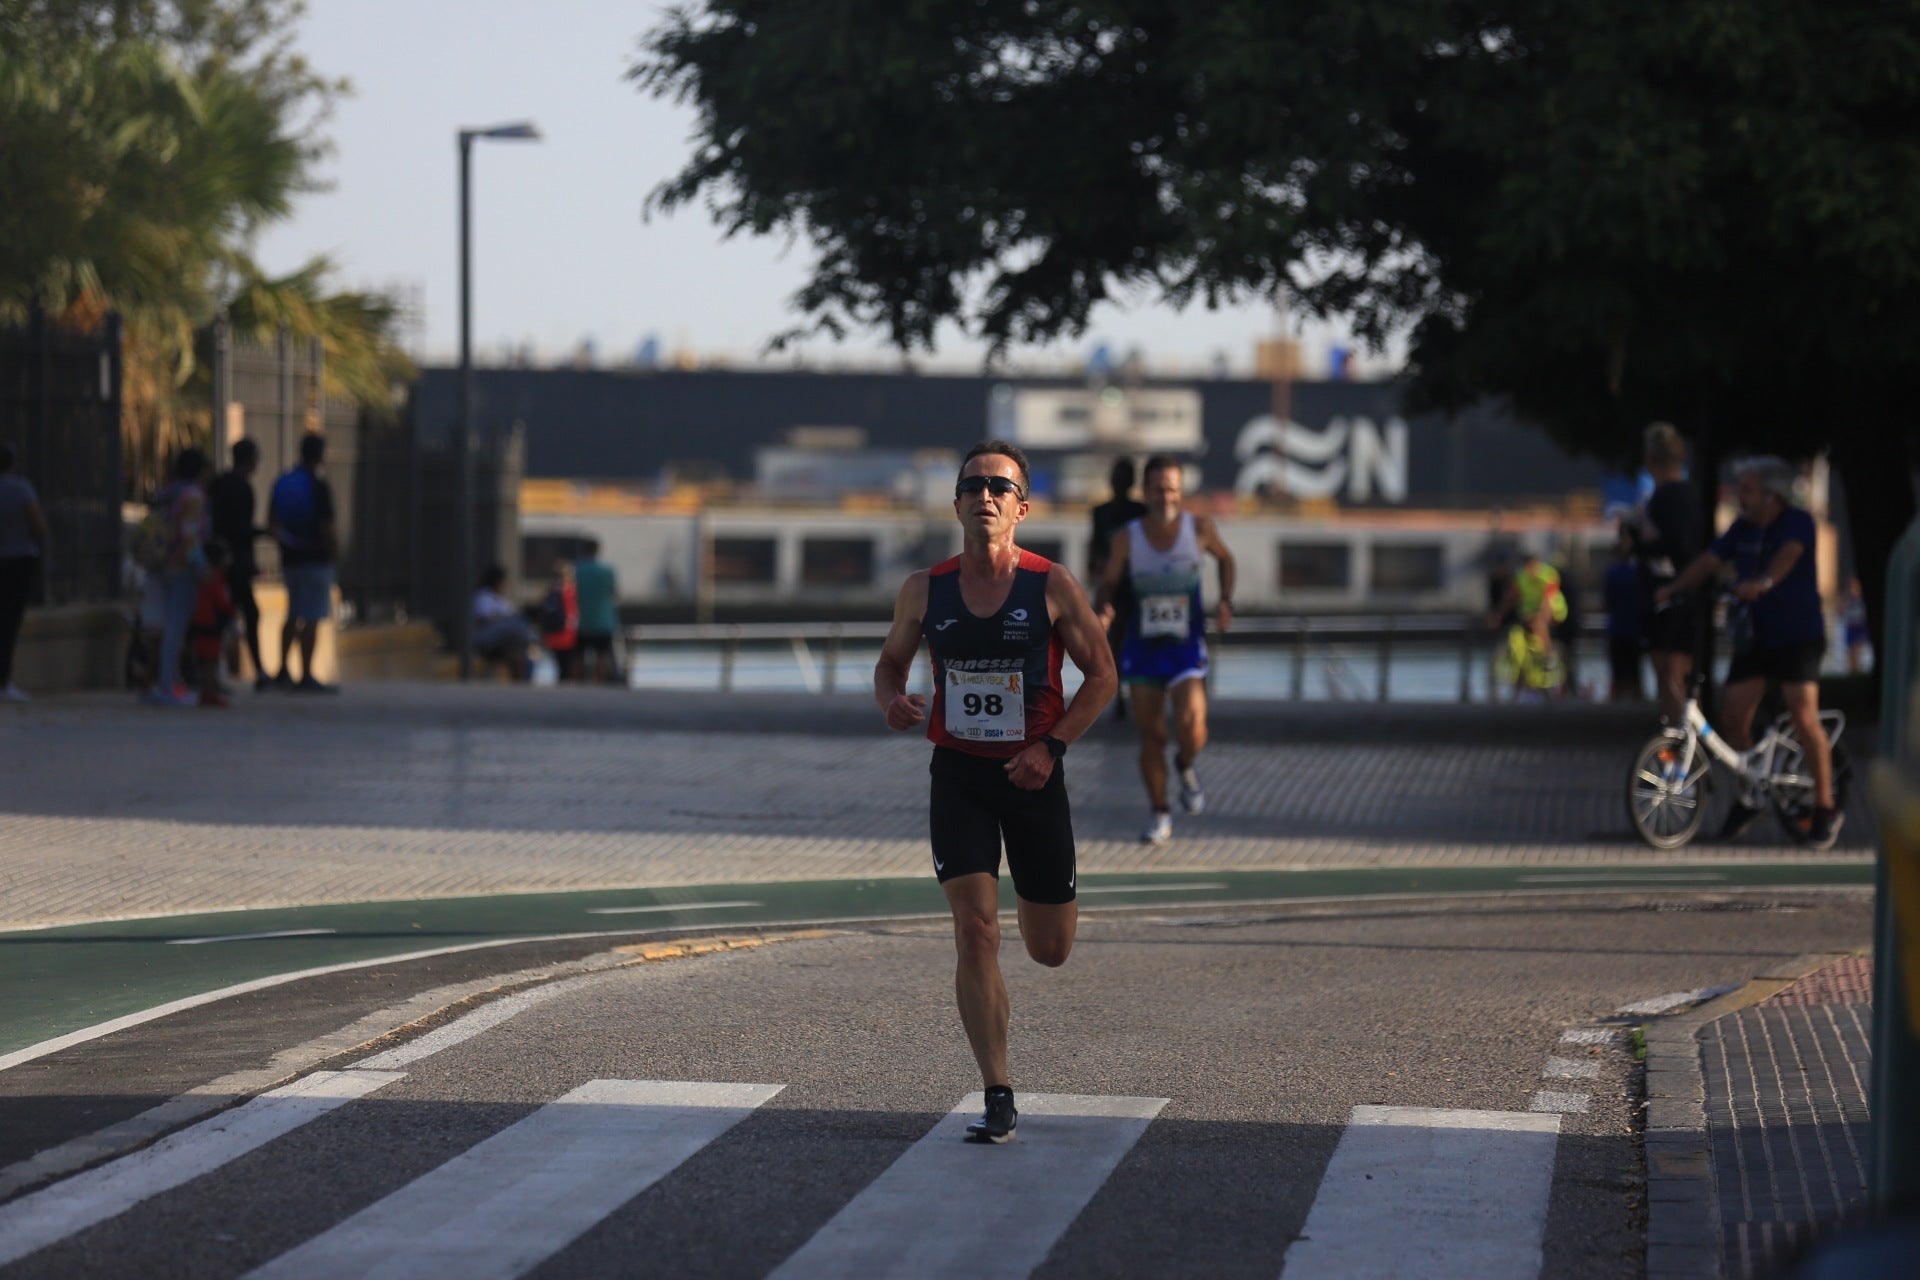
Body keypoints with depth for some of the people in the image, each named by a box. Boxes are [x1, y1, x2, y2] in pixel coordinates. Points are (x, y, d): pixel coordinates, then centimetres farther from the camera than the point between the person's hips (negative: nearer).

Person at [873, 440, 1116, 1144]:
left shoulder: (1052, 585, -8)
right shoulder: (925, 591, -1)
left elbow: (1101, 673, -1)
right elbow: (890, 663, 14)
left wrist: (1050, 747, -13)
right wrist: (893, 702, -10)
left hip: (1033, 775, -1)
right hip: (958, 773, 1)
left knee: (1050, 950, 9)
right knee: (976, 934, -12)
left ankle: (1051, 904, 49)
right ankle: (998, 1099, -7)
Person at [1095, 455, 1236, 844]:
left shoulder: (1200, 528, -6)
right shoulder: (1127, 538, -6)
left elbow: (1225, 559, 13)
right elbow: (1110, 582, 6)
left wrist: (1226, 601, -1)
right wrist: (1105, 609, -15)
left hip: (1186, 647, -1)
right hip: (1142, 647, 1)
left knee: (1190, 727, -18)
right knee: (1150, 735, 3)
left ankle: (1186, 767, 18)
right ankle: (1160, 815, 18)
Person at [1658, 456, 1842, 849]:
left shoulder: (1798, 523, -10)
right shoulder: (1742, 529, 9)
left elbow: (1788, 555, -29)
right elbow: (1709, 560, 2)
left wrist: (1764, 582, -48)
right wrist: (1675, 588, -13)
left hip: (1798, 635, -6)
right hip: (1754, 635, 6)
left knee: (1804, 716, -17)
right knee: (1732, 716, 0)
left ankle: (1825, 808, -7)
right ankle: (1750, 795, 19)